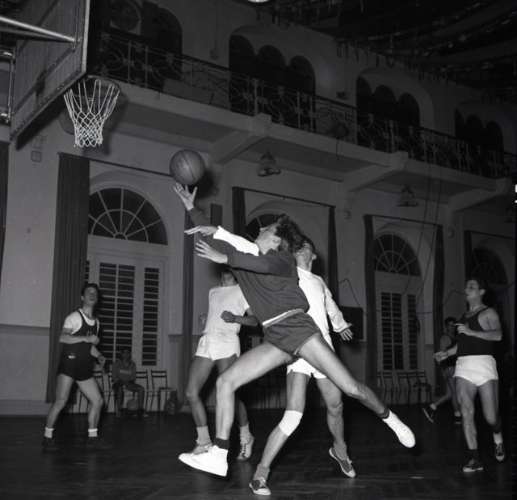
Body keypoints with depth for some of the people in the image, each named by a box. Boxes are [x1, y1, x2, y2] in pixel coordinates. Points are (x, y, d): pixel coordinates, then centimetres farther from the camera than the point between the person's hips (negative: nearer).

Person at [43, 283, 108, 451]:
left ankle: (92, 437, 14)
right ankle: (48, 437, 2)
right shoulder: (74, 317, -4)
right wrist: (86, 338, -23)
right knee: (61, 401, -12)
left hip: (84, 367, 7)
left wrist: (99, 356, 9)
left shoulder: (96, 322, 18)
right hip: (69, 363, -7)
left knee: (98, 400, 3)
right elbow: (63, 338, -18)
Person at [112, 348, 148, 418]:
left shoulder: (132, 364, 8)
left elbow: (133, 376, 9)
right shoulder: (117, 363, -1)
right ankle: (118, 410, -34)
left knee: (141, 389, -22)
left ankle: (140, 409, -18)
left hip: (129, 383, 4)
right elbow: (114, 377, -4)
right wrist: (121, 382, -19)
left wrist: (130, 381, -12)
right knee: (119, 389, -40)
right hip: (118, 383, -4)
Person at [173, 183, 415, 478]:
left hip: (299, 329, -6)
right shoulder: (243, 255, 16)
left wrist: (224, 258, -29)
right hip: (276, 341, 6)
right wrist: (192, 208, 17)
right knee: (225, 382, -8)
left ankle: (391, 420, 19)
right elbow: (212, 240, 20)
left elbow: (264, 264, -27)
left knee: (351, 388, -9)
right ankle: (219, 456, -6)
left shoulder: (284, 259, -3)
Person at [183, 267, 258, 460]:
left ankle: (245, 437, 10)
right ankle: (204, 443, 4)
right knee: (191, 392, -6)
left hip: (227, 344, -6)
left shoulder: (241, 290, 9)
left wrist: (236, 318, -14)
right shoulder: (212, 291, 26)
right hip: (205, 343, 6)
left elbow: (255, 319, 1)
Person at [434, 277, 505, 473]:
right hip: (463, 366, 6)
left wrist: (471, 331, -21)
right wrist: (447, 353, 20)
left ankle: (498, 439, 29)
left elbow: (498, 334, -15)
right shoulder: (464, 316, 23)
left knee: (491, 417, -5)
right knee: (466, 413, -8)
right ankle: (474, 458, -5)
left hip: (483, 364, -5)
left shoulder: (488, 313, 3)